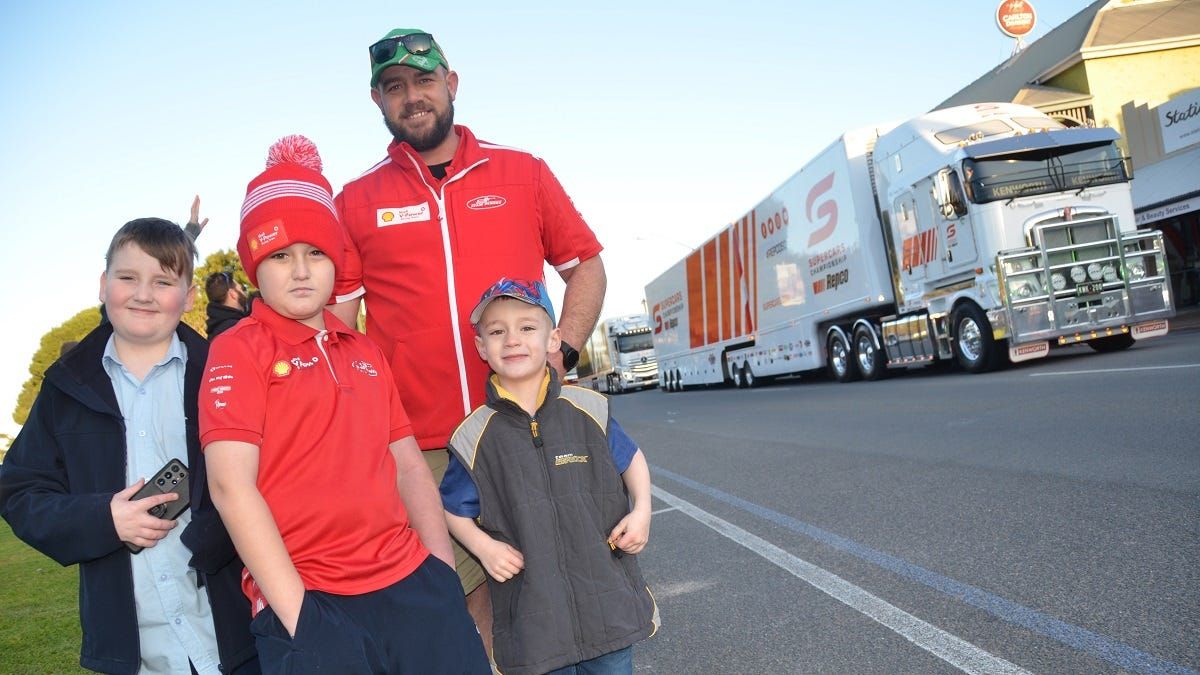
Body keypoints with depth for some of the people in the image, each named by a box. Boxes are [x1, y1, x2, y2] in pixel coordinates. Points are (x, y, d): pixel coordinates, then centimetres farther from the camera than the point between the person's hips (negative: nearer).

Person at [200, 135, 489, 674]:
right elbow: (231, 485, -10)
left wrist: (444, 572, 5)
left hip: (411, 584, 5)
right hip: (309, 602, -4)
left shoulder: (366, 352, 15)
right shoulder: (237, 351, -1)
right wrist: (296, 611, -13)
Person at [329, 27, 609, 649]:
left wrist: (561, 352, -3)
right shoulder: (356, 201, 7)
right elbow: (335, 319, 6)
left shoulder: (522, 173, 8)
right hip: (418, 448, 0)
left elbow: (585, 267, 12)